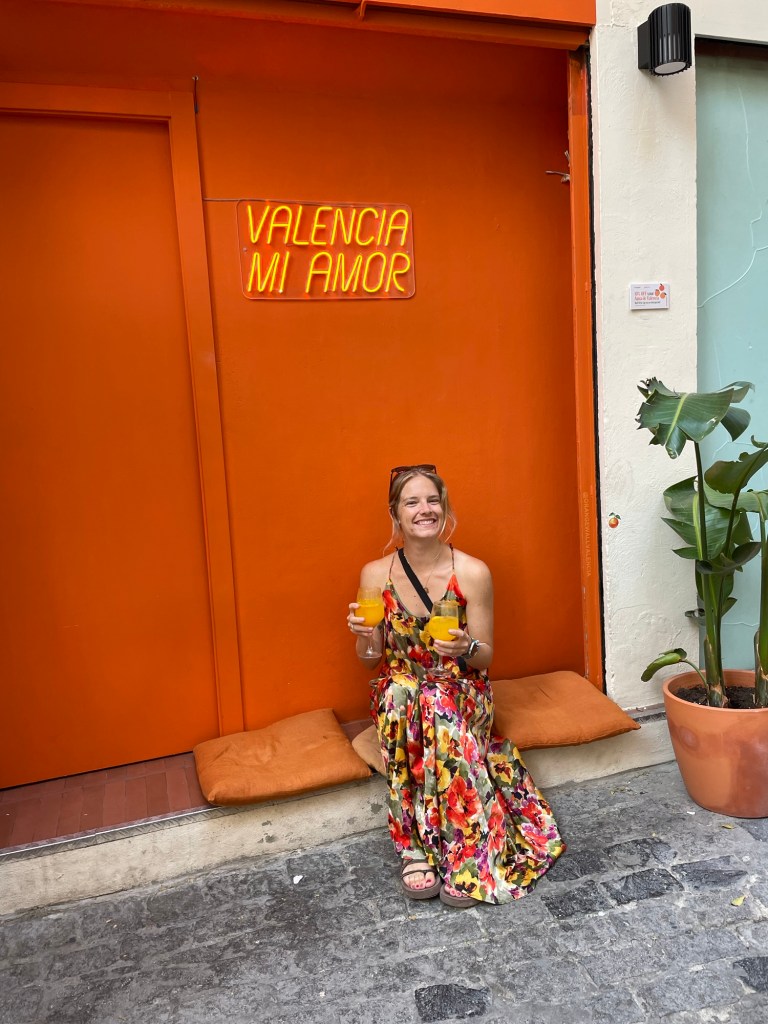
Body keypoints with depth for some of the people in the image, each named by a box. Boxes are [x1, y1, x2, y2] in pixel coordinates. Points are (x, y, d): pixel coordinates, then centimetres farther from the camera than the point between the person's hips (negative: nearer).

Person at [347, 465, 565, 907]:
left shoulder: (474, 572, -10)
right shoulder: (375, 573, -5)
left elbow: (485, 658, -2)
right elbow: (371, 658, 2)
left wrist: (465, 648, -26)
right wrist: (364, 635, -21)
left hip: (463, 690, -1)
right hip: (400, 695, 1)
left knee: (440, 707, -36)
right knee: (399, 688, -34)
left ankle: (467, 856, -24)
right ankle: (417, 848, -25)